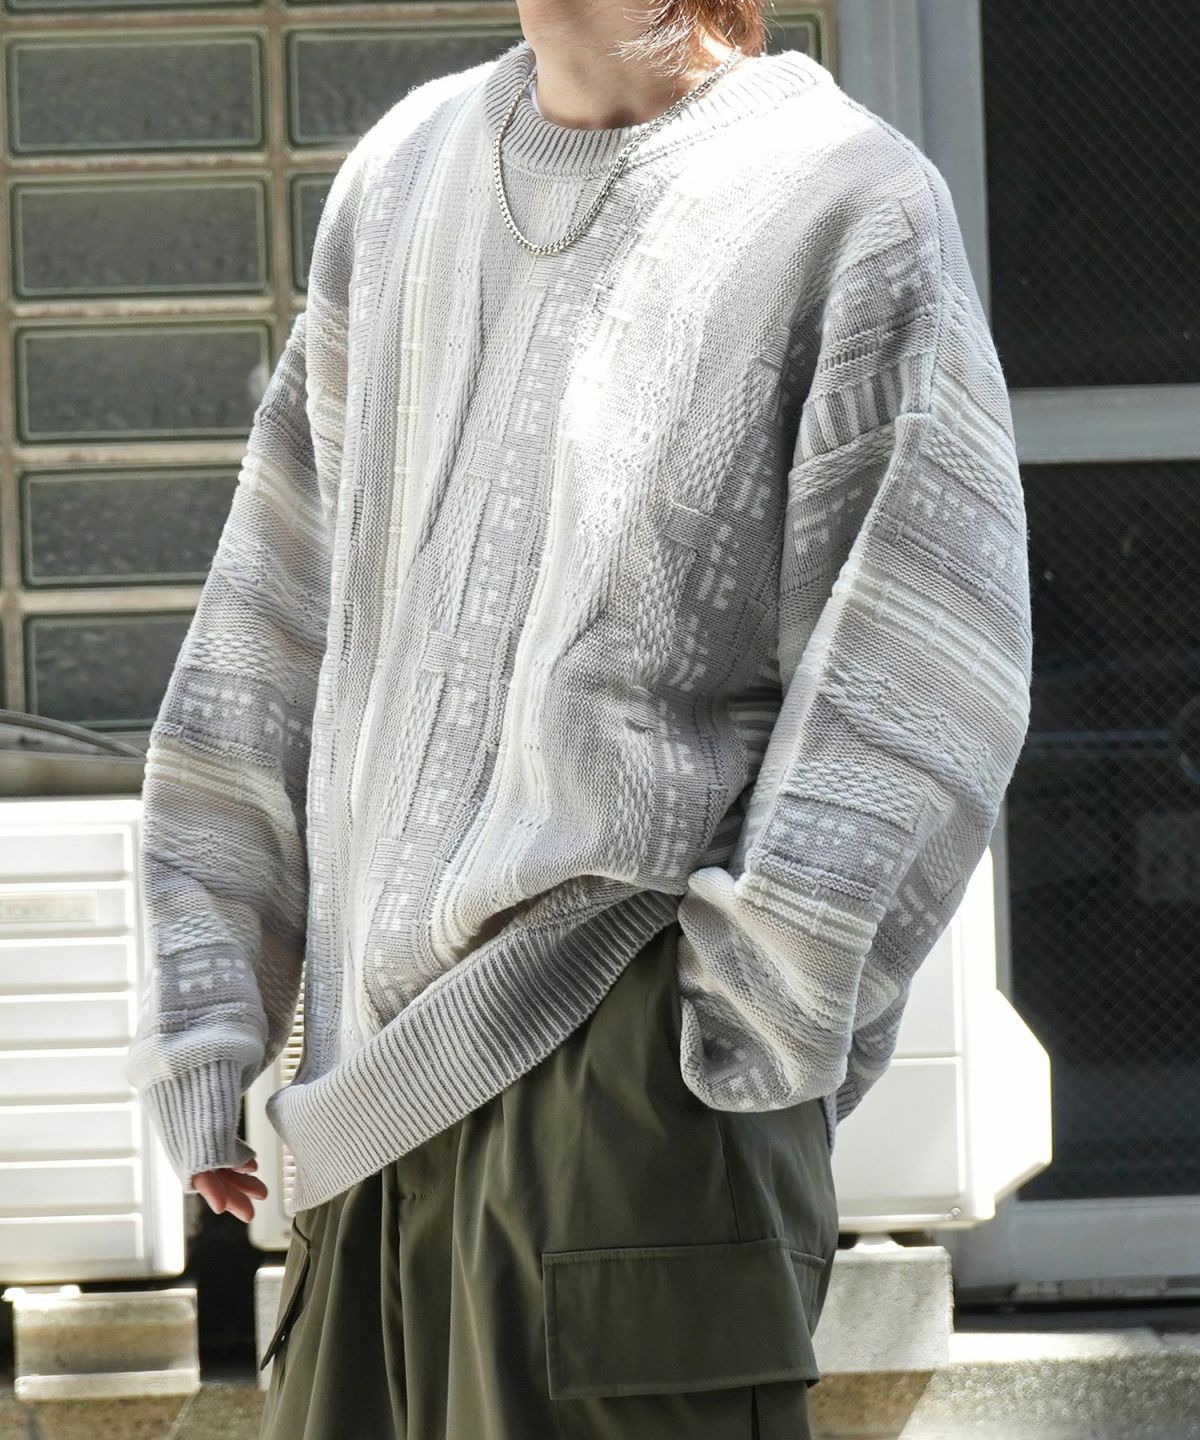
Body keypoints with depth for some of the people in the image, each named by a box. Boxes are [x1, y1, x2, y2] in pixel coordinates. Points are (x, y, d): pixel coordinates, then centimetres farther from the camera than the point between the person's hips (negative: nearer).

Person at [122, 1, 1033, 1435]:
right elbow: (280, 609, 19)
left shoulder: (852, 202, -1)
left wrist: (755, 1032, -14)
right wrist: (205, 1016, 14)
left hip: (631, 1050, -6)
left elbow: (912, 705, -7)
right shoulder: (408, 167, 17)